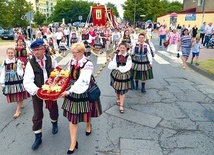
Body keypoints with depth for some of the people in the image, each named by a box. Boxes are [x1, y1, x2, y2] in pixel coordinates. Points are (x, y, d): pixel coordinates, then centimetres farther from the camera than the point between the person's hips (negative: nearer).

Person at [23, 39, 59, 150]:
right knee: (37, 115, 8)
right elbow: (27, 81, -22)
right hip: (37, 91, -1)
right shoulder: (30, 63, -13)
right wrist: (36, 90, -37)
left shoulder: (50, 60, -7)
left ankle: (54, 123, 51)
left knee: (53, 108, 19)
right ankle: (38, 137, 26)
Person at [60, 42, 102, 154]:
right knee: (72, 117, 5)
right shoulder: (71, 61, -2)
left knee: (86, 113, 20)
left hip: (84, 93, -4)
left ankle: (88, 125, 56)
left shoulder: (88, 64, -20)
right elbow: (69, 76, 8)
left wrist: (69, 91, -31)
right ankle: (73, 142, 18)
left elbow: (82, 81, -28)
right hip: (73, 92, 4)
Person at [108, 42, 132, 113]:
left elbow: (126, 68, -22)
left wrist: (117, 67, -19)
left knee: (123, 90, 2)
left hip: (124, 75, -3)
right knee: (117, 89, 20)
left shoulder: (128, 57, -13)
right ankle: (118, 99, 48)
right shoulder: (116, 55, -5)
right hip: (116, 75, 3)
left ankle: (121, 106, 12)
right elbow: (110, 66, -10)